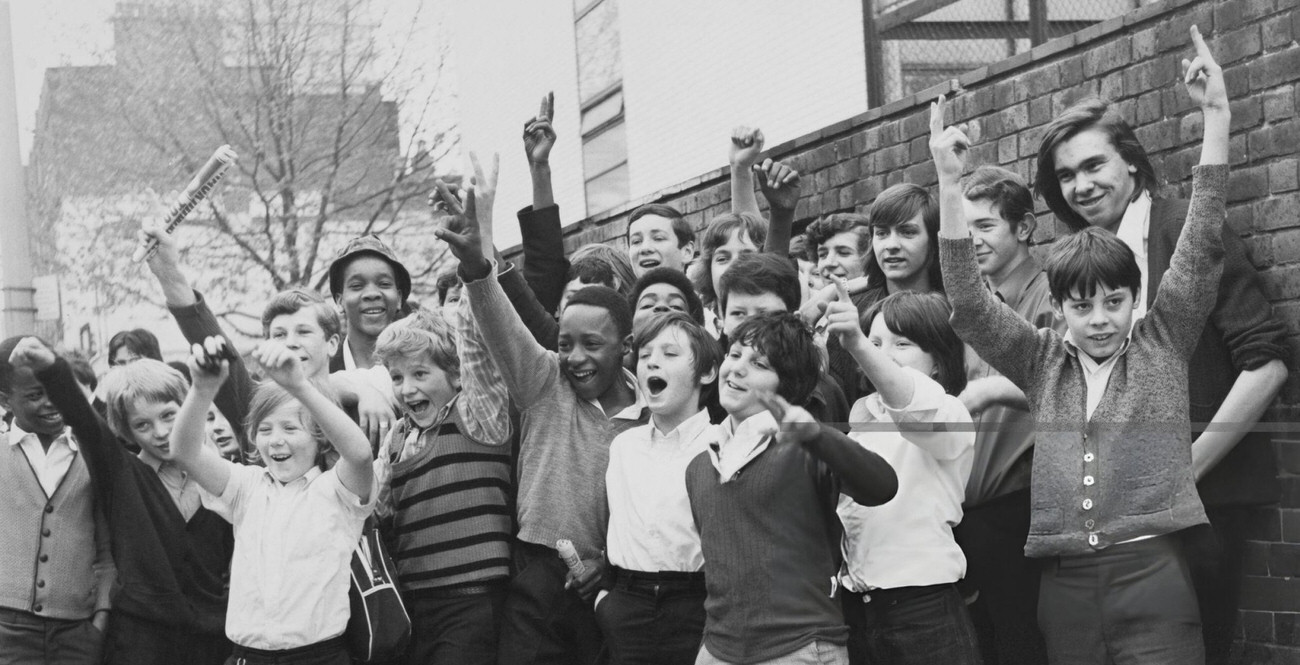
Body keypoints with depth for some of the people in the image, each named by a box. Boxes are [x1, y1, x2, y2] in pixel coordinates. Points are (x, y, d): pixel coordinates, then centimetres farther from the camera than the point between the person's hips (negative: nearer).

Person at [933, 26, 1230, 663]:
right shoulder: (1042, 361, 10)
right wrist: (949, 185, -11)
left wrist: (1216, 119, -10)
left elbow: (1202, 248, -2)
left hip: (1153, 575, -2)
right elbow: (969, 301, -1)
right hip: (1064, 586, 2)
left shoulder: (1162, 344, 6)